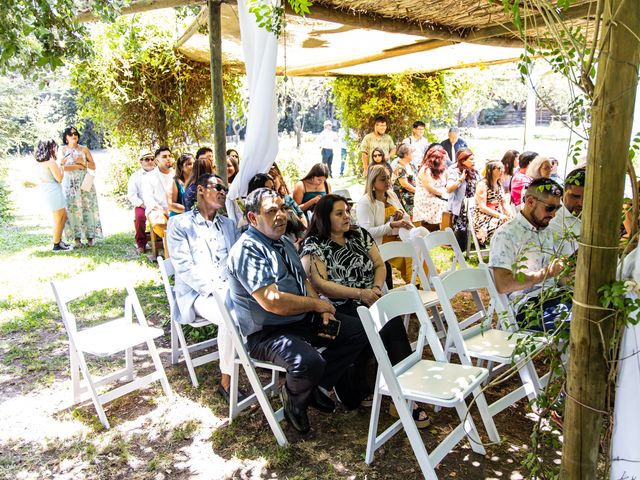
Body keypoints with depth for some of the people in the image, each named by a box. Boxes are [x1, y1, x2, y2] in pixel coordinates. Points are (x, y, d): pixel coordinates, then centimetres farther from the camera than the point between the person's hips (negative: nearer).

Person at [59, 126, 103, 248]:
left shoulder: (84, 149, 11)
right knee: (73, 209, -5)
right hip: (70, 184, -1)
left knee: (87, 208, -4)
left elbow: (93, 166, 5)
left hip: (85, 183, 1)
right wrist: (79, 166, -8)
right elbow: (62, 166, -6)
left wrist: (82, 162, -11)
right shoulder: (63, 149, 7)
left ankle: (90, 236, 1)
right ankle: (76, 238, -4)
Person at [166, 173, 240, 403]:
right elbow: (184, 266, -7)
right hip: (197, 293, -5)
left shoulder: (228, 224, 21)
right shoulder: (179, 224, 3)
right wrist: (214, 289, -18)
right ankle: (226, 382, -20)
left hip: (230, 289, 5)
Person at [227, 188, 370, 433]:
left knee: (357, 332, 4)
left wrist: (323, 312, -3)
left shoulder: (285, 243, 13)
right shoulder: (247, 250, -18)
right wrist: (318, 305, -13)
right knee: (309, 362, -35)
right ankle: (293, 397, 0)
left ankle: (317, 386, 13)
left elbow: (304, 282, 17)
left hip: (304, 321, 9)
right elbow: (272, 302, -27)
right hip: (267, 333, -9)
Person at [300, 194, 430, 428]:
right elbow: (320, 285, -12)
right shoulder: (313, 245, -1)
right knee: (390, 328, -30)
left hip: (371, 302, 5)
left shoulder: (360, 234, 16)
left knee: (393, 324, -29)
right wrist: (360, 293, -17)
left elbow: (379, 265, 15)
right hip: (340, 310, -5)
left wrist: (376, 288, -6)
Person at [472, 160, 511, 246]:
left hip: (496, 217, 7)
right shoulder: (482, 185, -9)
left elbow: (505, 202, 15)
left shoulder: (499, 184, 16)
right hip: (483, 219, -7)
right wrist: (500, 215, -20)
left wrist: (509, 213, -7)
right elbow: (482, 207, -15)